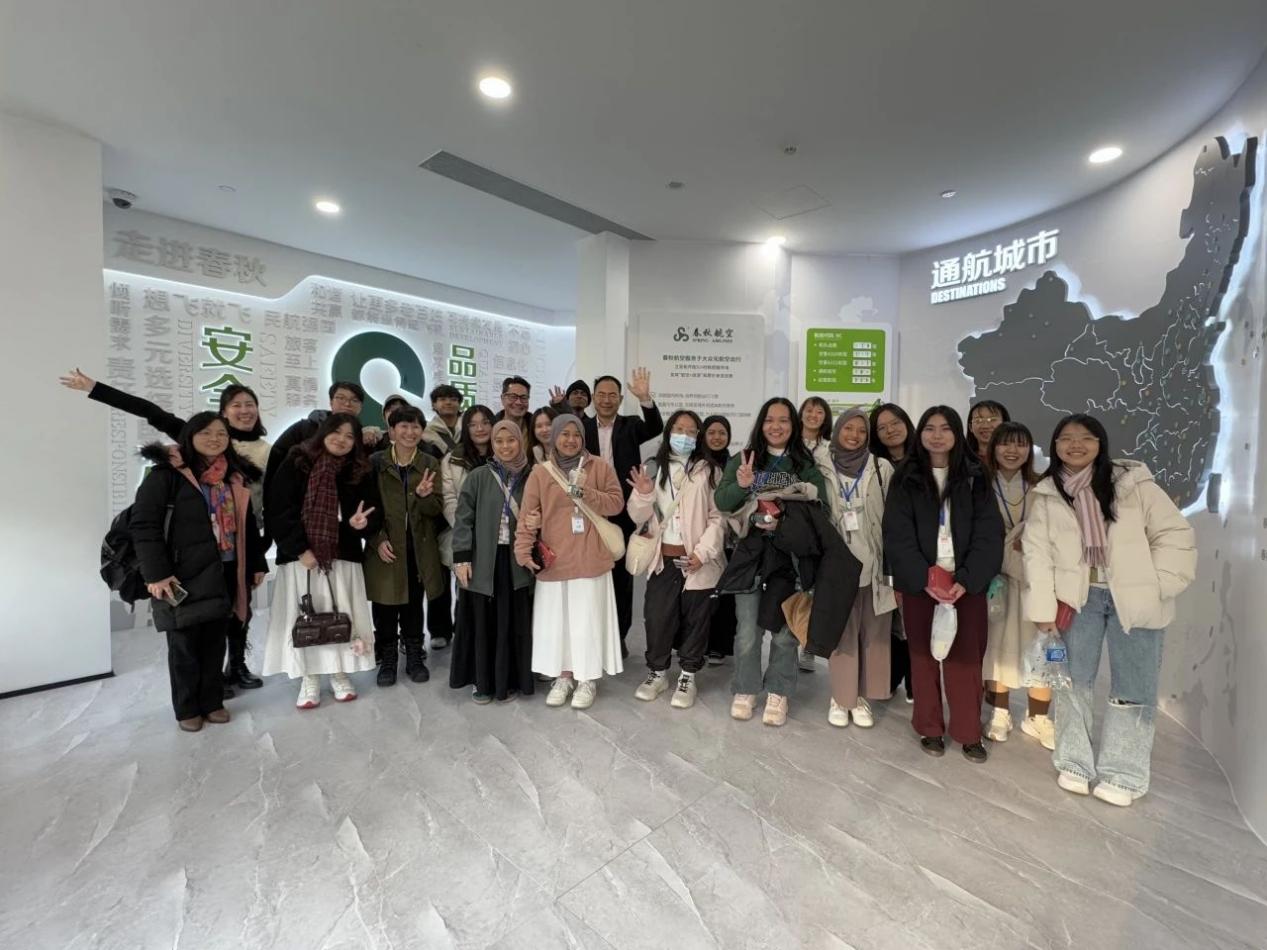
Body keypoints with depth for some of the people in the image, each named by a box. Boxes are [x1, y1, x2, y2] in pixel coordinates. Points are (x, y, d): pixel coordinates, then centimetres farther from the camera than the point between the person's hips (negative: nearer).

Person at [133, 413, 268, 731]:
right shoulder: (166, 474, -7)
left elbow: (247, 526, 15)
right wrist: (156, 573, -18)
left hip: (224, 573, 5)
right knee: (184, 643, 7)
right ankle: (187, 708, 23)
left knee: (215, 641, 13)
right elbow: (144, 525, -12)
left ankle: (213, 702, 27)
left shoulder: (235, 478, 11)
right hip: (183, 575, -5)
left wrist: (257, 564, 12)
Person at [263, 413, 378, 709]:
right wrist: (300, 549, -12)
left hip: (343, 556, 2)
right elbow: (278, 510, -6)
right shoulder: (295, 463, -1)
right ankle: (309, 679, 18)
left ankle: (340, 674, 20)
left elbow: (372, 514, 7)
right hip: (300, 555, -1)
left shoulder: (359, 473, 6)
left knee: (341, 616, 5)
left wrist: (360, 523, -17)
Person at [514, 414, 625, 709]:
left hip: (590, 559, -1)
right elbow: (527, 515, -2)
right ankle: (564, 676, 27)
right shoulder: (540, 472, 1)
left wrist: (588, 495, -15)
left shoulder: (599, 466, 1)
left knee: (589, 619, 6)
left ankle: (588, 679, 22)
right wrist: (524, 551, -12)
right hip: (553, 559, 1)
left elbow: (617, 502, 0)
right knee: (556, 620, 9)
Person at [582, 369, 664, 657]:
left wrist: (645, 399, -33)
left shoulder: (630, 426, 2)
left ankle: (618, 636, 25)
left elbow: (656, 428, -16)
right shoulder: (582, 426, 6)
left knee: (622, 576, 10)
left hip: (623, 513, 0)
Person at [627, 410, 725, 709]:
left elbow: (718, 517, -7)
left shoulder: (709, 471, -2)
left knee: (695, 618, 9)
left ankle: (688, 676, 27)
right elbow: (638, 518, 4)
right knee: (656, 616, 7)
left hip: (698, 559, -2)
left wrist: (703, 551, -17)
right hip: (662, 558, 2)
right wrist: (644, 494, -15)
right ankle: (657, 672, 28)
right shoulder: (652, 469, 6)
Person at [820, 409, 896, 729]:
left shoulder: (882, 469, 1)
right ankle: (840, 696, 22)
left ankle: (862, 696, 24)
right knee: (841, 634, 7)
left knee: (872, 634, 8)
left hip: (873, 565, 0)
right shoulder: (823, 470, 2)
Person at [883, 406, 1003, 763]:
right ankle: (930, 728, 21)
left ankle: (969, 732, 19)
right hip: (919, 582, 0)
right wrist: (925, 579, -15)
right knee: (923, 655, 7)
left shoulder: (975, 478, 5)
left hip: (967, 582, 1)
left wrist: (965, 580, -13)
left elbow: (989, 535, -2)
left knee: (966, 657, 3)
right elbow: (898, 536, -5)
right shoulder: (905, 478, 1)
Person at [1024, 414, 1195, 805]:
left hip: (1134, 599, -1)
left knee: (1133, 688, 6)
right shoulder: (1046, 494, -1)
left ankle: (1121, 774, 22)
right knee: (1074, 679, 10)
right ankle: (1075, 763, 25)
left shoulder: (1133, 482, -5)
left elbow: (1175, 534, -3)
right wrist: (1043, 607, -8)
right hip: (1078, 596, 1)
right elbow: (1037, 552, -3)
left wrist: (1156, 585, -10)